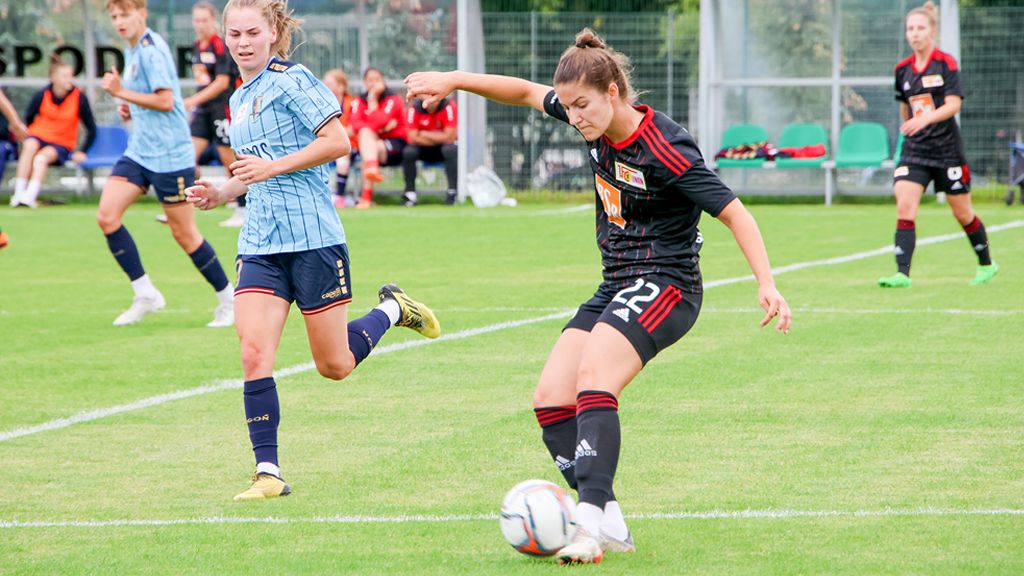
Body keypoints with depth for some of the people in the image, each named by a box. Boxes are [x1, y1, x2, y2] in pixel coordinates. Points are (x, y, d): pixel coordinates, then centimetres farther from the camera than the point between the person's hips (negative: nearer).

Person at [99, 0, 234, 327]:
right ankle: (145, 294, 2)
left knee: (184, 233, -1)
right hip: (140, 151, 9)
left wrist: (121, 93, -19)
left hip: (169, 155, -9)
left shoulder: (152, 50, -15)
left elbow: (165, 101, -22)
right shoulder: (132, 51, 13)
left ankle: (228, 300, 14)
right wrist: (130, 109, 8)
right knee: (106, 216, -5)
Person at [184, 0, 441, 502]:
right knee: (254, 352, -12)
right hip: (260, 241, 6)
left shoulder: (290, 81, -8)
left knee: (334, 366, 3)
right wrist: (219, 195, 10)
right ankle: (268, 472, -7)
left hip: (312, 236, -6)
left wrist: (272, 167, -19)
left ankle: (391, 310, 32)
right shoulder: (239, 99, 16)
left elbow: (338, 142, -15)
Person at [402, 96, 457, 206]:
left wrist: (424, 134, -15)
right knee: (408, 152, -28)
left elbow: (450, 137, -22)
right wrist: (440, 138, -17)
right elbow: (413, 138, -19)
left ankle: (452, 192, -24)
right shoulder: (415, 108, -16)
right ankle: (410, 193, -18)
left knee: (452, 150, -33)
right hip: (423, 148, 1)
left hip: (442, 148, -1)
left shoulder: (448, 106, -19)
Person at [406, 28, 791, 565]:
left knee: (593, 376, -30)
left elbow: (733, 212, -21)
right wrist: (453, 79, 11)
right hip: (616, 285, 9)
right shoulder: (596, 123, 1)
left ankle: (592, 520, -37)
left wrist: (766, 284, -31)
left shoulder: (663, 150, -22)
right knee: (551, 398, -4)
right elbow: (528, 92, 17)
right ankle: (608, 523, -5)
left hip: (666, 284, -9)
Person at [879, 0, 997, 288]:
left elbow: (953, 105, -19)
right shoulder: (903, 69, 6)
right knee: (904, 206, -16)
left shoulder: (946, 64, -8)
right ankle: (902, 273, -21)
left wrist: (925, 119, -32)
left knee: (962, 213, 9)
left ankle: (986, 264, 31)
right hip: (914, 149, 4)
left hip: (947, 149, -4)